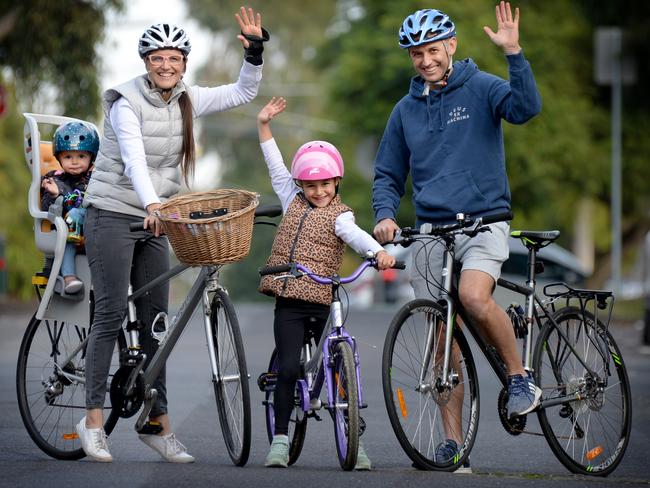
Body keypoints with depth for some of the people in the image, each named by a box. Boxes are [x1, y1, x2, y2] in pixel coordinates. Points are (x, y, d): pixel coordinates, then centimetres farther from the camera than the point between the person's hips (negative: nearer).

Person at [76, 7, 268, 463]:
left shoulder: (186, 101, 5)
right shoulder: (127, 103, -13)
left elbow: (243, 93, 11)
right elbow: (133, 159, -28)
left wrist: (255, 51, -6)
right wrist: (151, 206, -44)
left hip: (154, 221, 6)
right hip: (112, 215, -6)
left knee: (156, 320, 4)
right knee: (111, 314, -9)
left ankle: (158, 422, 7)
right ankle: (94, 418, -4)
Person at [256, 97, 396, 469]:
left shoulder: (339, 214, -2)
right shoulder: (294, 201, 13)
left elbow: (355, 235, -20)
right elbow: (276, 166, 17)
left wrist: (379, 251, -41)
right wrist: (264, 125, 13)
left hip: (324, 303, -3)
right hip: (289, 302, 3)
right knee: (288, 369, -6)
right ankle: (280, 440, 2)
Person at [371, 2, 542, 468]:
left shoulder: (481, 88, 0)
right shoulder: (406, 110, 12)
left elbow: (527, 107, -20)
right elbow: (388, 175, 16)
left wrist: (513, 53, -30)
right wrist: (385, 214, -2)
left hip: (484, 222, -4)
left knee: (474, 297, -32)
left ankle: (520, 375, -9)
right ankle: (452, 441, 10)